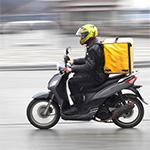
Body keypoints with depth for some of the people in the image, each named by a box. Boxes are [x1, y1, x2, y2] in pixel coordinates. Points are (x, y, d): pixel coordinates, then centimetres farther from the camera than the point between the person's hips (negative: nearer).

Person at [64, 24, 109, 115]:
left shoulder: (94, 49, -22)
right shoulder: (94, 46, 12)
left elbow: (88, 66, -29)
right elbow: (87, 60, 24)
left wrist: (72, 69, -31)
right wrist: (74, 61, 17)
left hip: (97, 77, -11)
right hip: (96, 73, 11)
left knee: (72, 82, -17)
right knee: (76, 76, 23)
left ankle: (78, 106, -11)